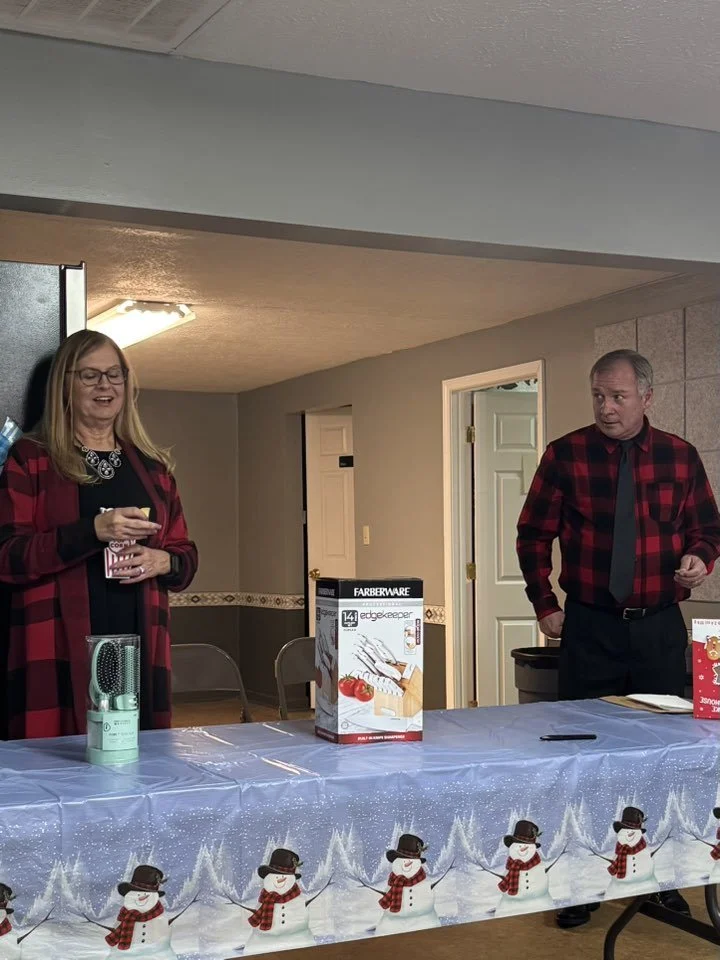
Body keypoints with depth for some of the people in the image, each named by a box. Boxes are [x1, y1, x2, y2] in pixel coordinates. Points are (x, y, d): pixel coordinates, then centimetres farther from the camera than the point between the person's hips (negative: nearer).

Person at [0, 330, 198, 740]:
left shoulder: (152, 466, 17)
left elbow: (186, 555, 19)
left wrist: (163, 562, -4)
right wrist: (93, 530, -17)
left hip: (140, 652, 3)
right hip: (58, 655, -3)